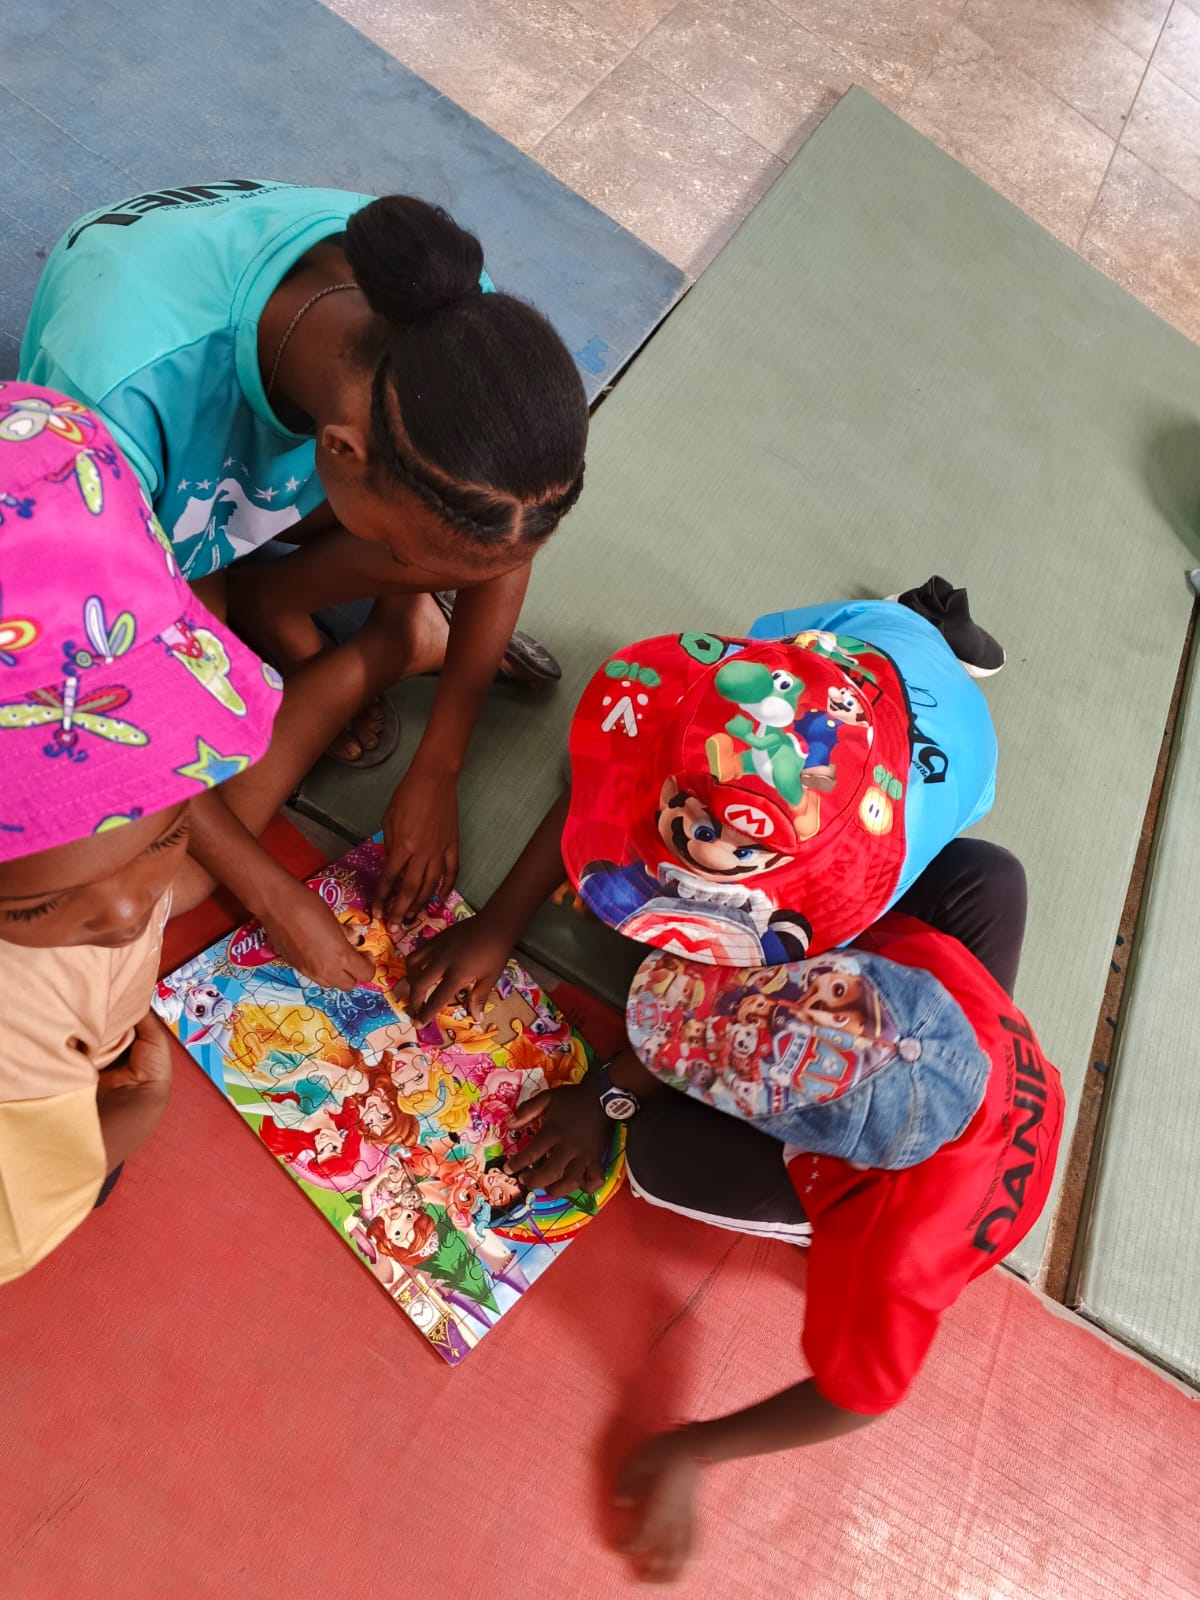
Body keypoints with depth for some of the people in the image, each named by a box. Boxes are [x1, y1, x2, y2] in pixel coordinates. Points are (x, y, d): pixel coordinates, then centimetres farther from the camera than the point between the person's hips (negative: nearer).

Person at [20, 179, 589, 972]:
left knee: (472, 529, -26)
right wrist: (282, 903, -29)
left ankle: (265, 599, 1)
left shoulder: (451, 319, -32)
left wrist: (436, 775, -14)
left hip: (279, 463, 4)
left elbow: (503, 546, -17)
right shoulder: (124, 395, -45)